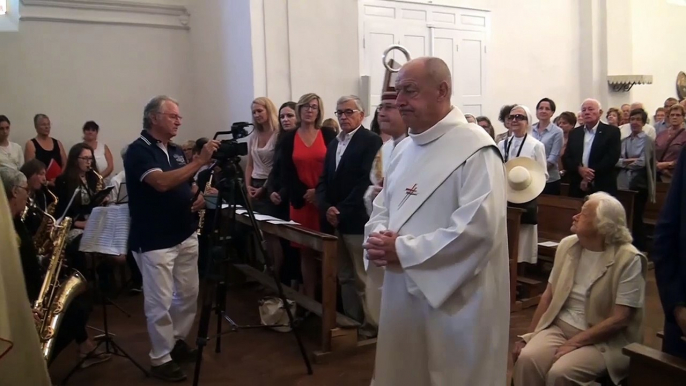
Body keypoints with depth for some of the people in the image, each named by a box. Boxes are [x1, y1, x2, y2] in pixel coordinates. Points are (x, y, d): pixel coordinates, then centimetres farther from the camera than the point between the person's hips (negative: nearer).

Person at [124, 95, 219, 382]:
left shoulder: (176, 151, 11)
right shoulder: (138, 151, -13)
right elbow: (162, 182, -29)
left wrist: (199, 198, -2)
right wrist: (200, 160, -27)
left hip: (185, 235, 8)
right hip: (154, 242, -7)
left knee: (188, 294, 14)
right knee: (160, 302, -1)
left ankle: (178, 341, 33)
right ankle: (160, 359, 13)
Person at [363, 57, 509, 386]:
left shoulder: (475, 148, -15)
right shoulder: (405, 148, 11)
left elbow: (478, 228, -25)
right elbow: (382, 207, 15)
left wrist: (403, 250, -21)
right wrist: (378, 240, -8)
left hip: (455, 299, -7)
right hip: (402, 292, 8)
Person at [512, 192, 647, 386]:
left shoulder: (628, 259, -13)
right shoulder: (567, 245, 3)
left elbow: (620, 319, -15)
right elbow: (548, 296, 7)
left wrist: (575, 343, -18)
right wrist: (529, 335, 3)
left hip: (603, 340, -4)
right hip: (559, 327, 4)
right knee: (526, 359, -24)